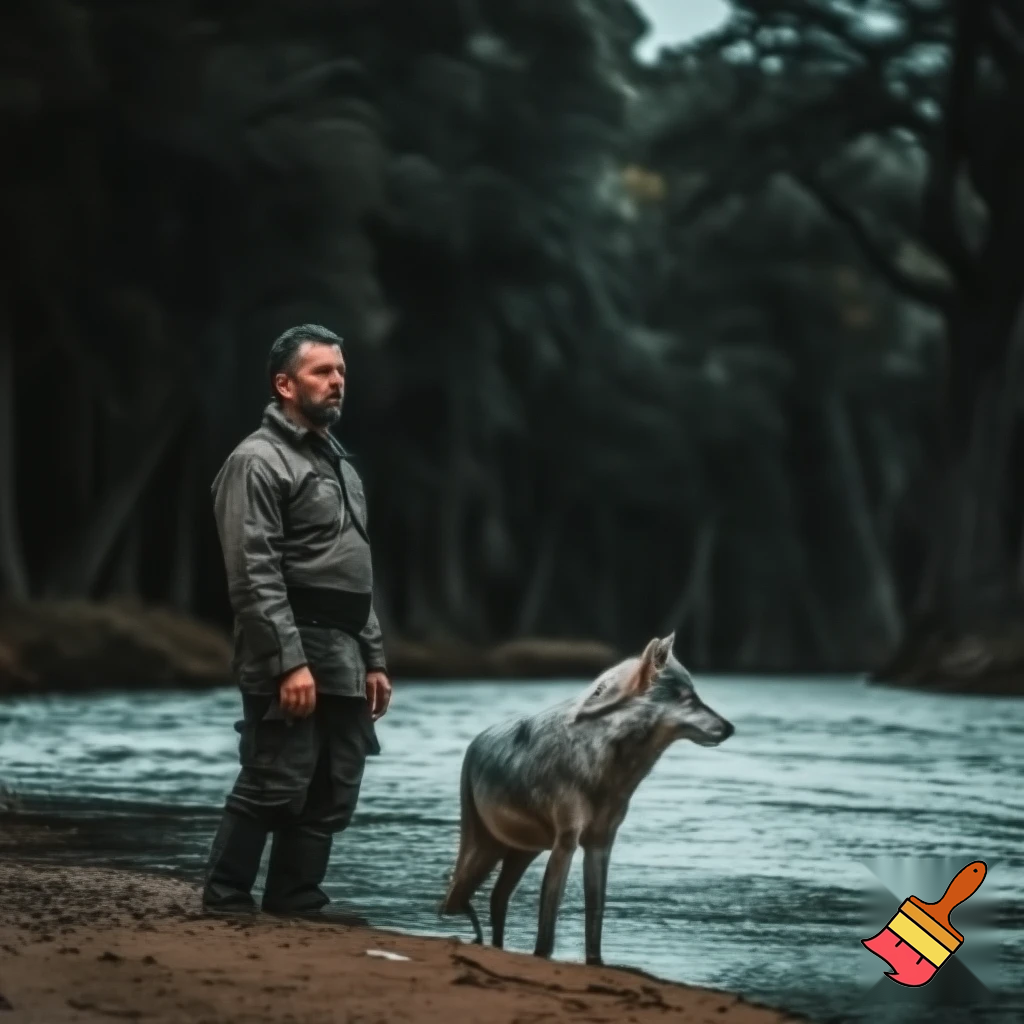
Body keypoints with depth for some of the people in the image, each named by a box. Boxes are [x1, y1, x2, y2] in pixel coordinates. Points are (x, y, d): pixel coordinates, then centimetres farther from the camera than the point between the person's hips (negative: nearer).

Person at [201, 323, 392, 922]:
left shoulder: (341, 464, 20)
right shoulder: (259, 462, -8)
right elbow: (255, 577, -16)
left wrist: (373, 660, 18)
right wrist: (290, 662, -22)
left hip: (344, 665, 9)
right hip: (290, 658, -9)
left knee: (332, 794, 8)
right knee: (273, 786, -9)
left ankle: (297, 900, 14)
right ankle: (227, 900, -2)